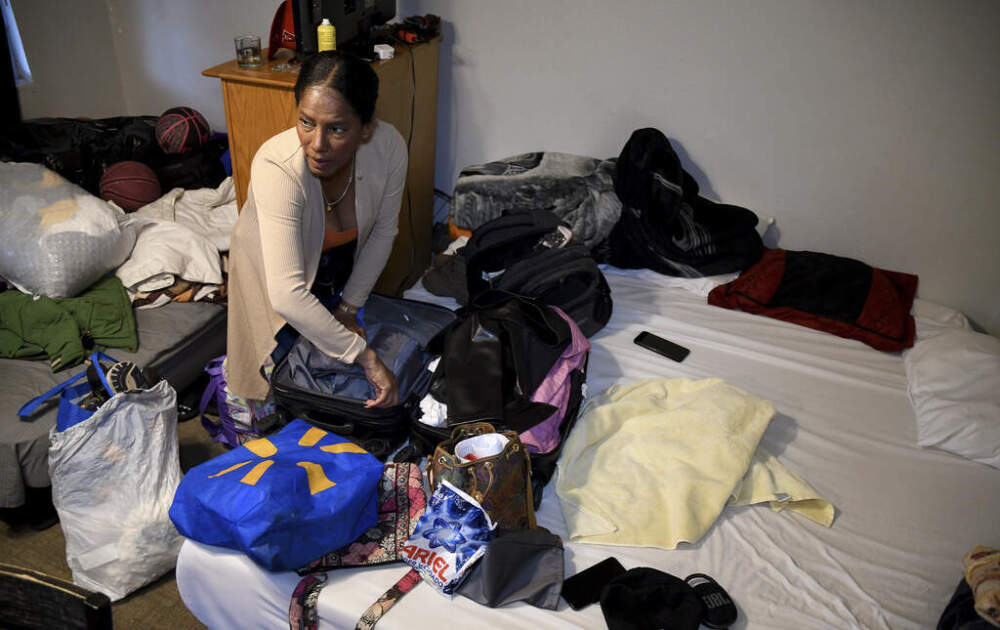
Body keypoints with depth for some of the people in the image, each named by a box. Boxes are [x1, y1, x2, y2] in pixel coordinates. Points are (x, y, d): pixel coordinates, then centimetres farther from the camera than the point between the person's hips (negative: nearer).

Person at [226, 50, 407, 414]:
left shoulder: (389, 146, -31)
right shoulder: (276, 167, -43)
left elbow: (383, 232, -13)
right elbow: (287, 295, -48)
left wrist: (349, 306, -10)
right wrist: (367, 358, -46)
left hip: (342, 261, 4)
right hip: (271, 265, -3)